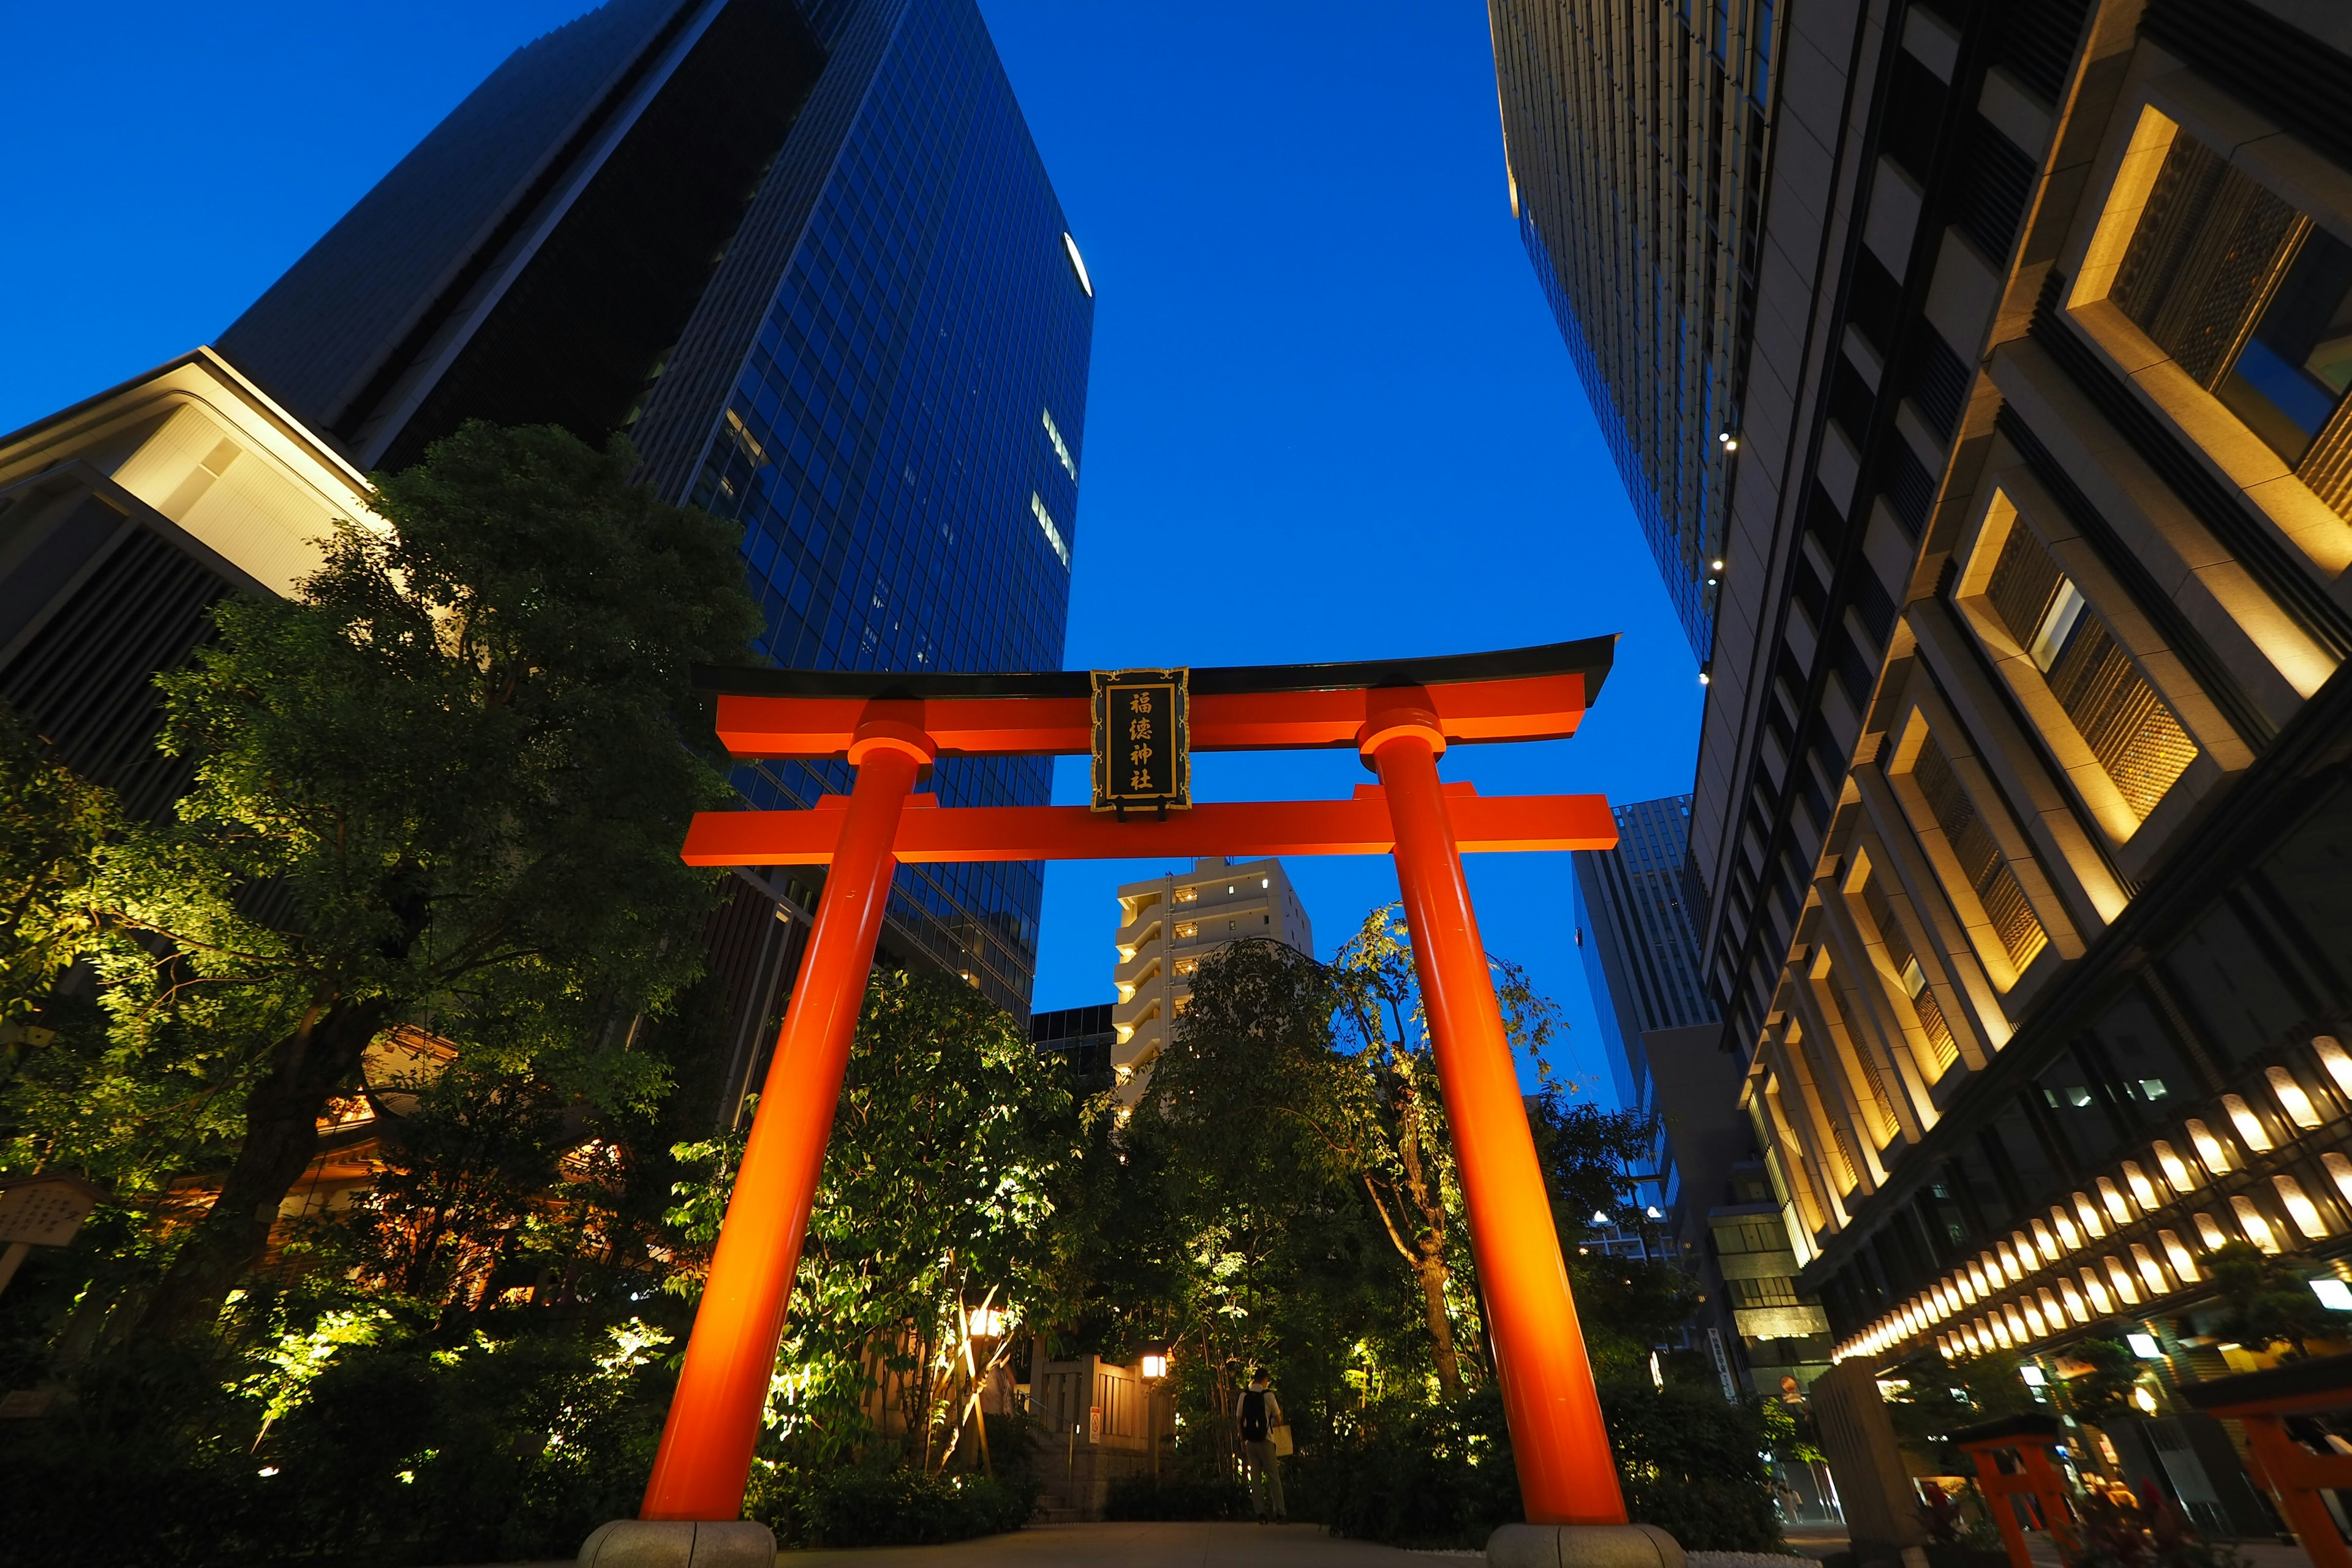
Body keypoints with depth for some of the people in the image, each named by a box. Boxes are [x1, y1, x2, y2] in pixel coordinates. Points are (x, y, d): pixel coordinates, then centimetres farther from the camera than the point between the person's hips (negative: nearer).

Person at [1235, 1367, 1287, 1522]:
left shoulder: (1244, 1395, 4)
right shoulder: (1268, 1395, -6)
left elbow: (1238, 1420, 5)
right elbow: (1279, 1420, 2)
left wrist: (1243, 1439, 13)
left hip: (1249, 1441, 3)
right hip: (1265, 1440, -3)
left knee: (1255, 1478, 9)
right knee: (1273, 1476, 2)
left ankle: (1261, 1513, 8)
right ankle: (1280, 1513, 0)